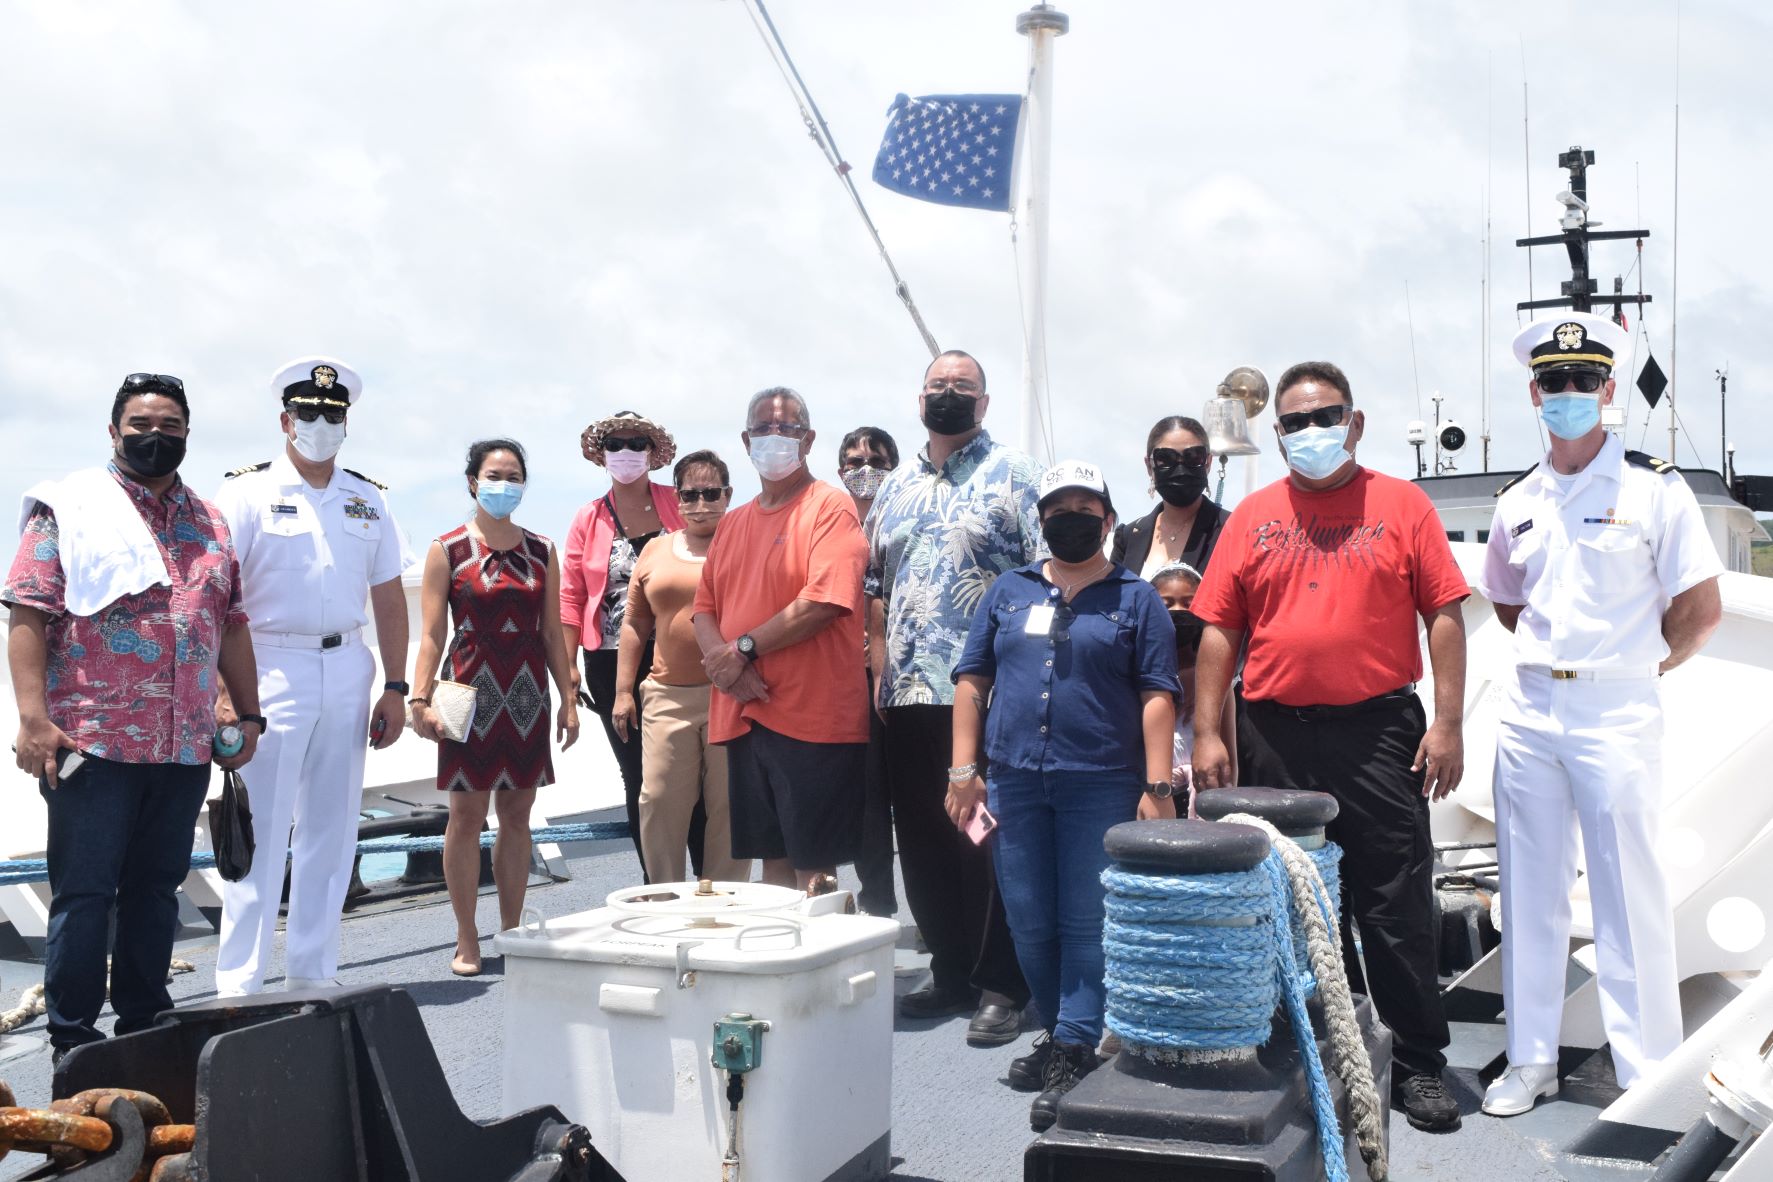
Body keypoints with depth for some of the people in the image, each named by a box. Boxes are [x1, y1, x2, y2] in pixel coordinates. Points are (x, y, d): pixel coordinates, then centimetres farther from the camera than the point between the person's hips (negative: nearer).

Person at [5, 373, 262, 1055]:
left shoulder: (212, 526, 16)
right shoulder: (69, 507, 1)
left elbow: (233, 626, 19)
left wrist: (248, 716, 15)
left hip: (187, 746, 5)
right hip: (92, 742, -5)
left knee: (156, 889, 12)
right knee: (84, 891, 1)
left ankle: (144, 1026, 22)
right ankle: (73, 1043, 10)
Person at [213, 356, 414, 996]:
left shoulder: (367, 500, 12)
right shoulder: (248, 491, -1)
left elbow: (389, 598, 14)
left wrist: (395, 687, 8)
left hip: (347, 670, 5)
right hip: (272, 667, -4)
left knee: (331, 831, 9)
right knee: (261, 831, -4)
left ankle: (312, 974, 19)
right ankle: (239, 985, 4)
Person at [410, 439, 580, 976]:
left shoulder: (540, 551, 9)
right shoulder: (448, 550, 0)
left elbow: (552, 633, 11)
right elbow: (431, 634, -4)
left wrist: (568, 699, 7)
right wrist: (419, 698, -14)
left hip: (527, 695, 3)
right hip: (471, 691, -3)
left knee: (517, 814, 8)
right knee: (467, 814, -1)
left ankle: (512, 932, 17)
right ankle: (467, 939, 8)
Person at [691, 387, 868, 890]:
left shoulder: (830, 507, -5)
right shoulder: (732, 523, 17)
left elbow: (822, 603, -17)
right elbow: (704, 608, 14)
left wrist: (744, 649, -12)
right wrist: (724, 665, -7)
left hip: (813, 717, -6)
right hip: (744, 714, 7)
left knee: (812, 867, -3)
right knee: (773, 858, 12)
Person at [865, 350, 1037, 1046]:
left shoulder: (1013, 477, 1)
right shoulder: (895, 489, 18)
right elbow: (873, 588, 21)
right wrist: (880, 668, 10)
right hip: (909, 696, 6)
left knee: (988, 841, -2)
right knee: (922, 840, 9)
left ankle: (1000, 987, 7)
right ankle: (951, 975, 22)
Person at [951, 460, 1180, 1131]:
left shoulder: (1136, 599, 5)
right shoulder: (1008, 593, 14)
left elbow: (1157, 697, -1)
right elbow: (972, 681, 11)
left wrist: (1156, 788, -9)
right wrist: (964, 770, 3)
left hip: (1102, 784, -3)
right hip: (1014, 780, 4)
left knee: (1087, 923, -3)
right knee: (1029, 923, 8)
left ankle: (1073, 1056, 2)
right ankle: (1060, 1032, 25)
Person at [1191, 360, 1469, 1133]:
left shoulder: (1400, 504, 3)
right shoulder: (1253, 516, 8)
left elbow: (1444, 615, 0)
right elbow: (1219, 630, 6)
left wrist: (1448, 723, -7)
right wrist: (1207, 733, 0)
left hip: (1378, 729, -2)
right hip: (1276, 735, 3)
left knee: (1397, 904, 2)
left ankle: (1419, 1064, 13)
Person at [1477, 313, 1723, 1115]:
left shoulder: (1653, 489, -5)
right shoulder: (1516, 502, 10)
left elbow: (1701, 608, -5)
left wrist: (1643, 662, 4)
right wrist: (1553, 650, 12)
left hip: (1616, 713, -5)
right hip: (1528, 710, 5)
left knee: (1629, 895, -1)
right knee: (1530, 891, 10)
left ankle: (1650, 1073, 10)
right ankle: (1531, 1059, 21)